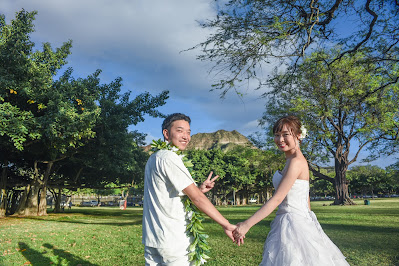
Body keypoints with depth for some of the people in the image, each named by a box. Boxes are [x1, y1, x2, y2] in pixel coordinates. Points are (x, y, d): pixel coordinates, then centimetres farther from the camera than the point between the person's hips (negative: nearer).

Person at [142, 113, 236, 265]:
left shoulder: (153, 158, 12)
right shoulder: (169, 158, -16)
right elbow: (197, 198, -17)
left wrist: (199, 189, 9)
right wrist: (226, 225, -12)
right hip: (172, 242, -9)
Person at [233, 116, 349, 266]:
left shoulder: (296, 162, -18)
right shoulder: (293, 160, 10)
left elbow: (276, 199, -22)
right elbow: (305, 199, 15)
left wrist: (246, 225, -23)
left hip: (294, 224, -9)